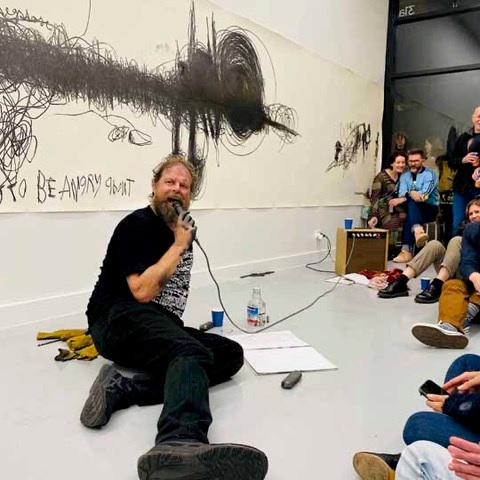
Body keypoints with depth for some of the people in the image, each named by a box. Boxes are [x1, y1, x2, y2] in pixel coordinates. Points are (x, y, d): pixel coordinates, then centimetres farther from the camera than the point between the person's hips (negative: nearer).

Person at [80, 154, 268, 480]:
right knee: (192, 354, -37)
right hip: (122, 319, -8)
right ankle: (180, 445, -70)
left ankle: (125, 388, -28)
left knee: (232, 354, -14)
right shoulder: (137, 225, -6)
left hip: (163, 327, 8)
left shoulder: (184, 226, 18)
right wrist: (179, 245, -11)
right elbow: (142, 291, -18)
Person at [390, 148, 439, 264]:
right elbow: (402, 193, -6)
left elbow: (424, 195, -17)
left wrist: (404, 198, -27)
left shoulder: (430, 174, -2)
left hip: (430, 209, -4)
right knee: (410, 208, -31)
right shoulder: (405, 176, 13)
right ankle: (418, 231, -56)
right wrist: (411, 193, -29)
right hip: (411, 209, 4)